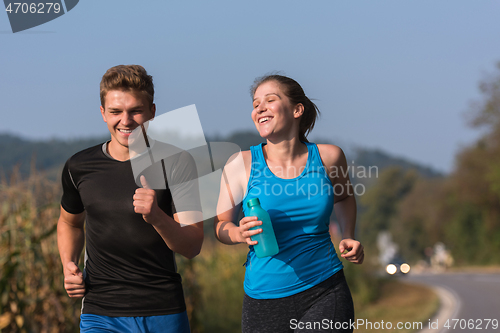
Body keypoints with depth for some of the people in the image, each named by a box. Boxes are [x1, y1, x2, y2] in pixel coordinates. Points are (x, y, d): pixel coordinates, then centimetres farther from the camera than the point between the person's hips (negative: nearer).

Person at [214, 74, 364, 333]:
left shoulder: (328, 157, 0)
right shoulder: (241, 164, -5)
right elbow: (221, 223, 6)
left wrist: (348, 238, 7)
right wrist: (239, 234, -16)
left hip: (325, 294, 0)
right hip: (264, 299, 0)